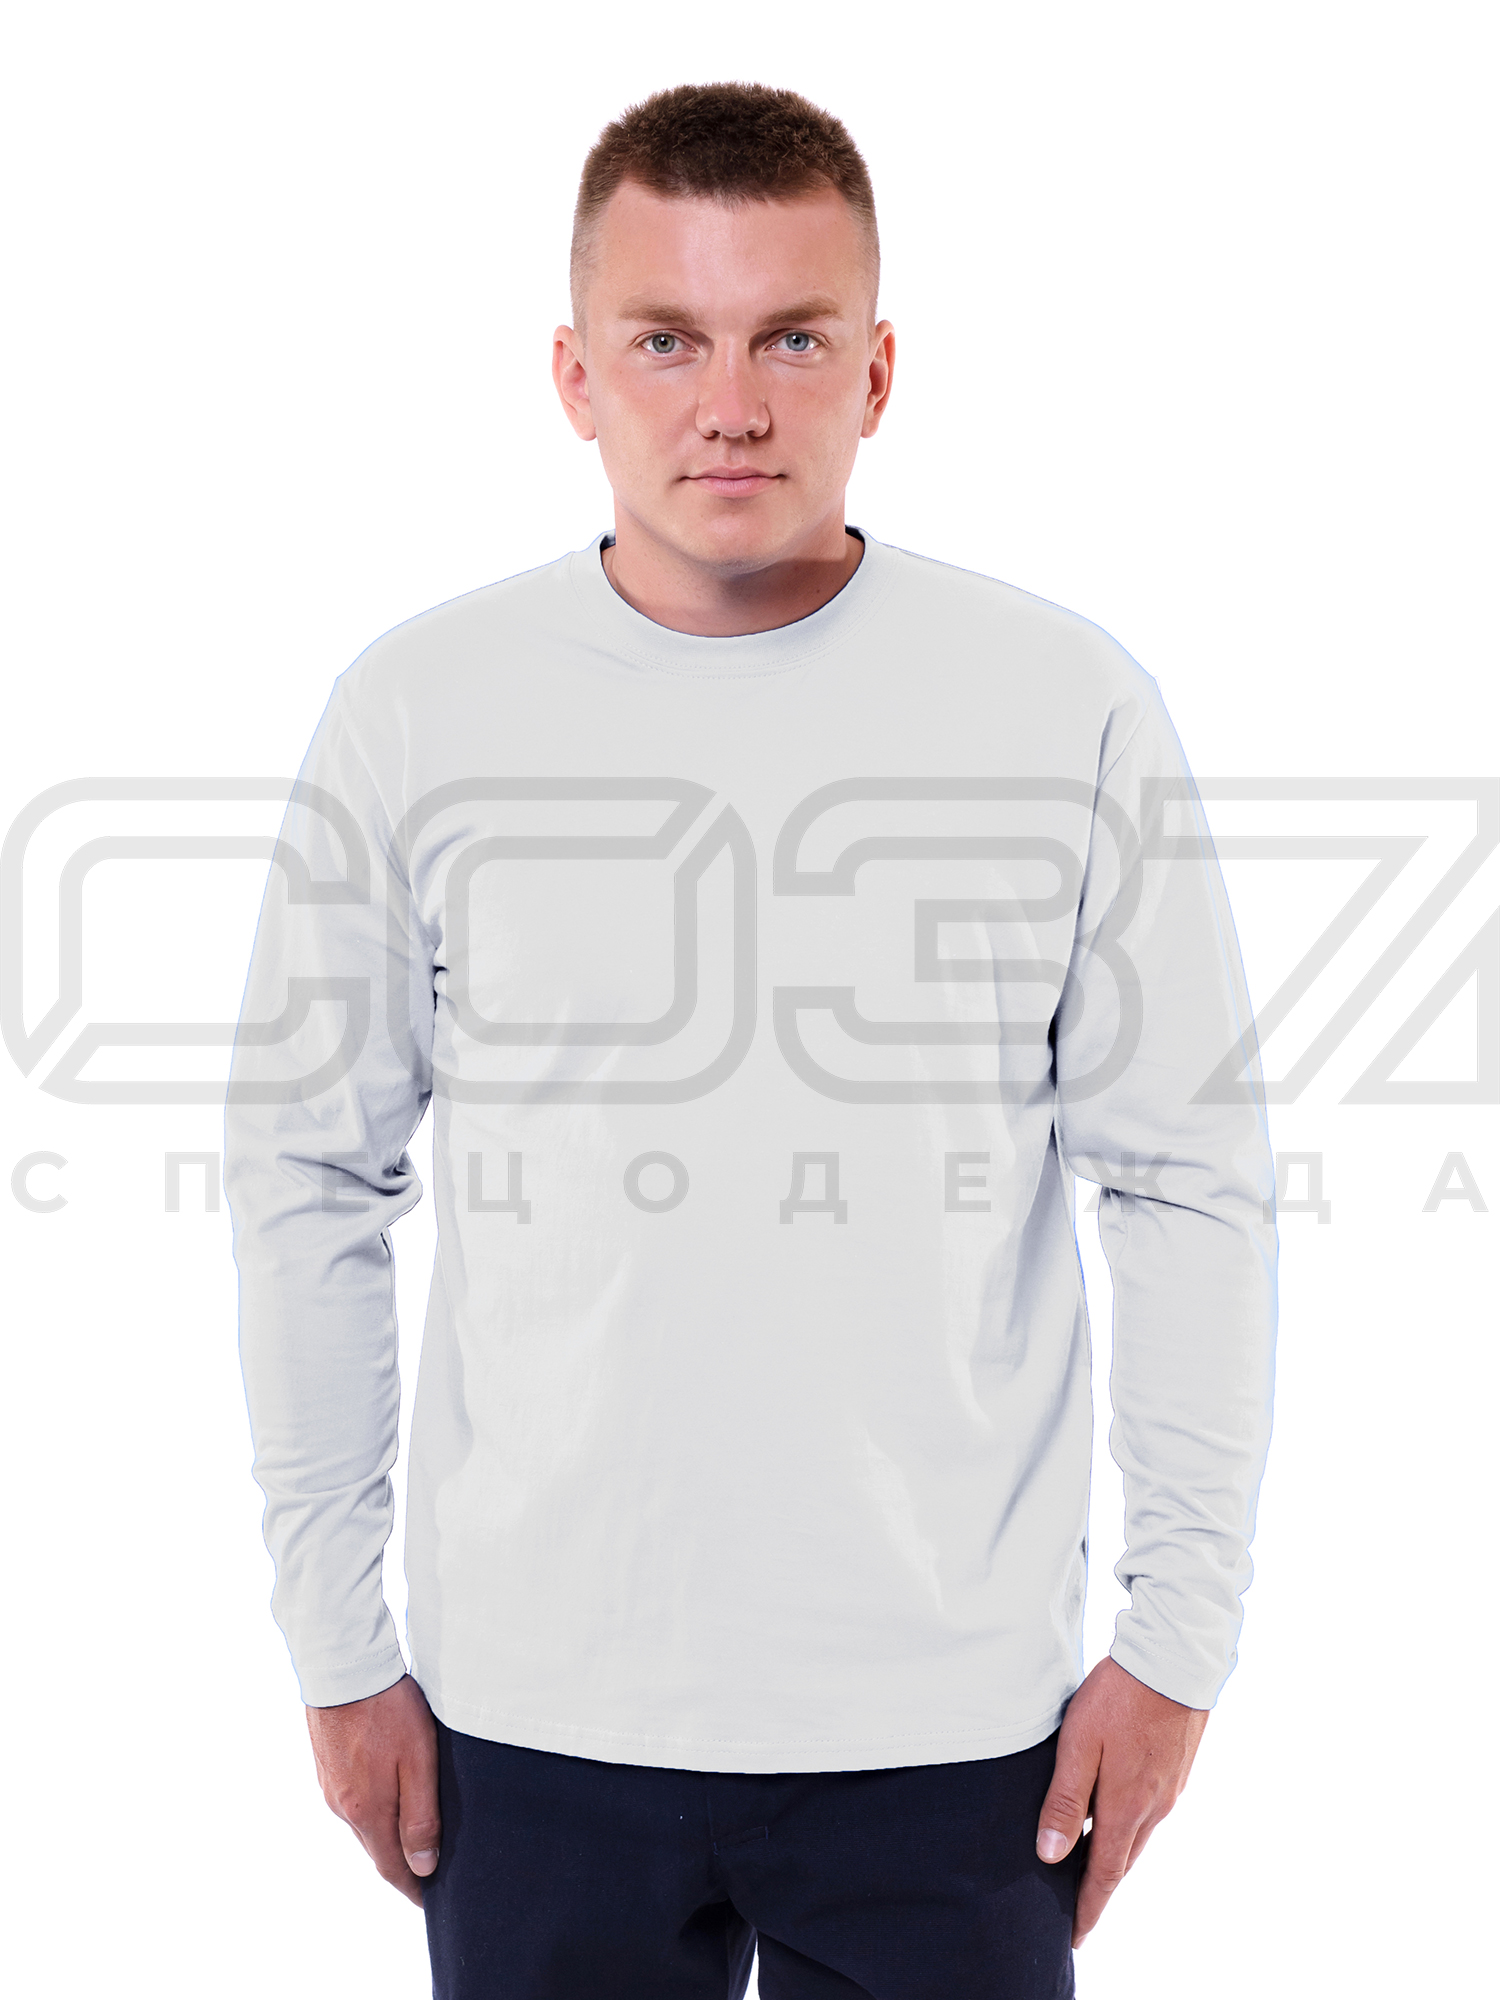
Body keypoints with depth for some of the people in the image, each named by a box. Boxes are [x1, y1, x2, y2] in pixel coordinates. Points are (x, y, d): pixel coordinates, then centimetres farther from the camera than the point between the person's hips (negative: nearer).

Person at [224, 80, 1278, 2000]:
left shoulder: (1068, 705, -5)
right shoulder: (419, 708, -4)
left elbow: (1190, 1188, 0)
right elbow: (308, 1179, 2)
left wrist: (1179, 1632, 0)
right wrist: (337, 1642, 3)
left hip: (949, 1718, 0)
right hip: (536, 1712, 1)